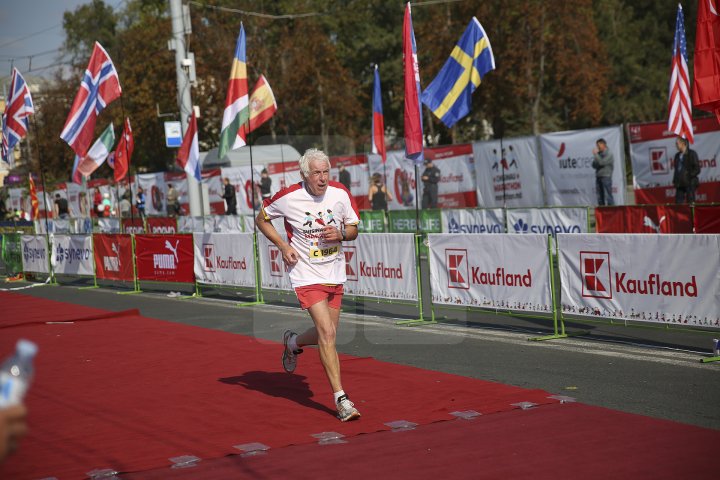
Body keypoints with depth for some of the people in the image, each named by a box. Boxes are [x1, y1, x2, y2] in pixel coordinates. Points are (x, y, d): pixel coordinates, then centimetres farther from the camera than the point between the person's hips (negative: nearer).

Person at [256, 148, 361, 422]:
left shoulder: (340, 194, -4)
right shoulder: (288, 197, -12)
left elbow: (353, 229, 8)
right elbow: (262, 219, 5)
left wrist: (340, 234, -15)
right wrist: (283, 246, -8)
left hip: (335, 275, 5)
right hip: (307, 275, -5)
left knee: (326, 334, 12)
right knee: (328, 333, -16)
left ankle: (293, 342, 47)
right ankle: (341, 400, -11)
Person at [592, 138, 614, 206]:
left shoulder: (609, 154, -4)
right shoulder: (599, 154, 15)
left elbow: (602, 162, -16)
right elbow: (594, 165, 13)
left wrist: (595, 154, -9)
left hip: (606, 177, -7)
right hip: (598, 177, 7)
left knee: (608, 196, -10)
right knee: (600, 197, 5)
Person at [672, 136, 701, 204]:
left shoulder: (691, 154, -2)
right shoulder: (677, 156, 16)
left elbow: (697, 169, -5)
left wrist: (689, 175, -14)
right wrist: (674, 181, 9)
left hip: (689, 183, -6)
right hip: (679, 184, 6)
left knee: (690, 203, -6)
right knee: (678, 203, 0)